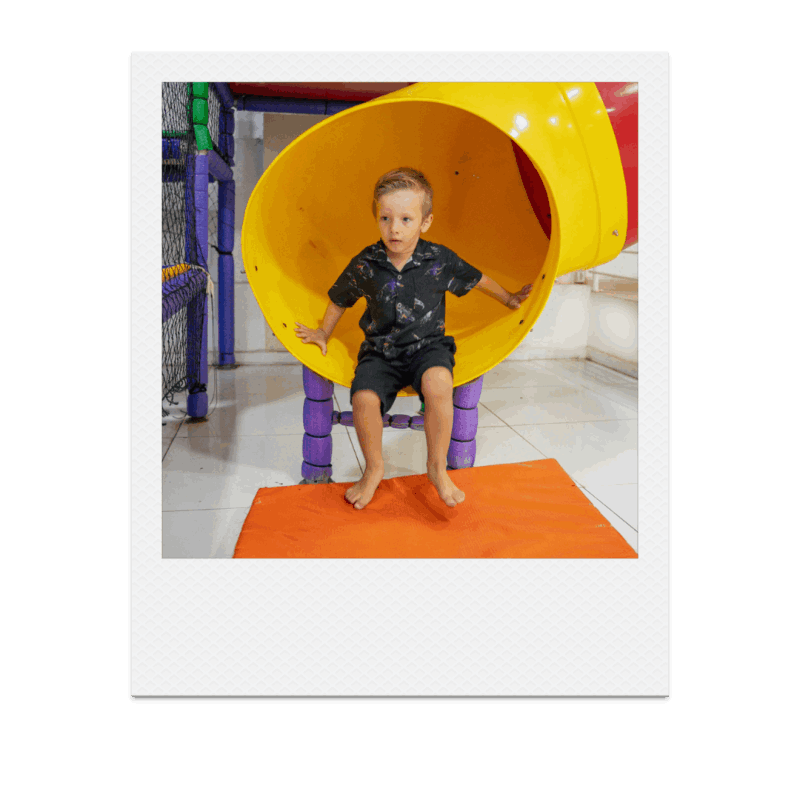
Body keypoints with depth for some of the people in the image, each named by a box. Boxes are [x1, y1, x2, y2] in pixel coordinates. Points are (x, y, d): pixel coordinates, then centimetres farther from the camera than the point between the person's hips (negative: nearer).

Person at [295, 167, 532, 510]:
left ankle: (437, 468, -13)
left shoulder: (440, 259, -4)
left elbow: (476, 279, 14)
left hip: (428, 346, -1)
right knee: (363, 397, -26)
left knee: (438, 385, -34)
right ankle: (374, 469, 3)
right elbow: (340, 298, 15)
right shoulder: (364, 264, -3)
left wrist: (509, 299, 26)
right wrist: (323, 333, 23)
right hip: (381, 350, 1)